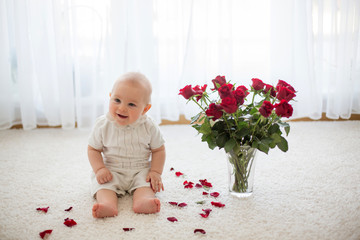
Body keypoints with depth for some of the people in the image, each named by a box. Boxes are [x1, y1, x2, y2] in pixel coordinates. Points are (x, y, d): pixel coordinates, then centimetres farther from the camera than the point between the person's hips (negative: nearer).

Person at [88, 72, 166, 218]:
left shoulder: (149, 127, -11)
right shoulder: (103, 125, -10)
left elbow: (158, 150, -2)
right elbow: (93, 149, -2)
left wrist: (156, 172, -13)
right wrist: (100, 169, -18)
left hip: (141, 170, 0)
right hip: (111, 170, 0)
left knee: (145, 183, -25)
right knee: (103, 183, -26)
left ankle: (143, 201, -51)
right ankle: (108, 203, -51)